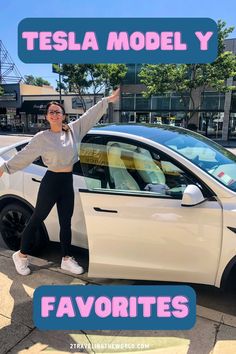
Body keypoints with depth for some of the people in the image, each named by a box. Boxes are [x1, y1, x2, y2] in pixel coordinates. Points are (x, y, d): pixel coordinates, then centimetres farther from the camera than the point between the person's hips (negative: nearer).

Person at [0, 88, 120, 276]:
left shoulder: (73, 130, 4)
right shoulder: (42, 137, -7)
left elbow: (91, 115, 5)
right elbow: (24, 155, -4)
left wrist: (108, 100, 5)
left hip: (68, 182, 5)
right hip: (51, 182, -4)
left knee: (66, 223, 13)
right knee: (37, 219, 9)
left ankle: (67, 259, 26)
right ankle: (21, 255, 28)